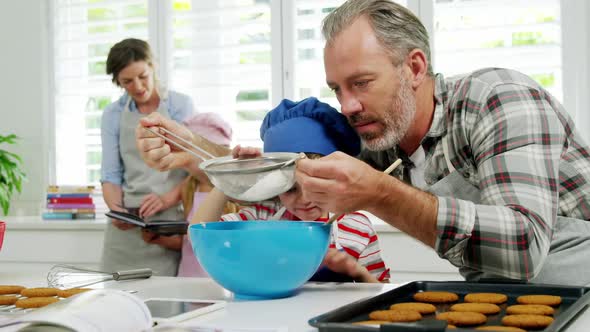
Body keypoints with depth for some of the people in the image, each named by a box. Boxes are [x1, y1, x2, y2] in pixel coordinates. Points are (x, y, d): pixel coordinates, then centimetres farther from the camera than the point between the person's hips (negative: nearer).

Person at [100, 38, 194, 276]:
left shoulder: (180, 105, 3)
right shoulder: (113, 115, 10)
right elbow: (111, 175, 7)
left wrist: (168, 199, -18)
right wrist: (116, 209, -13)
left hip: (171, 220, -2)